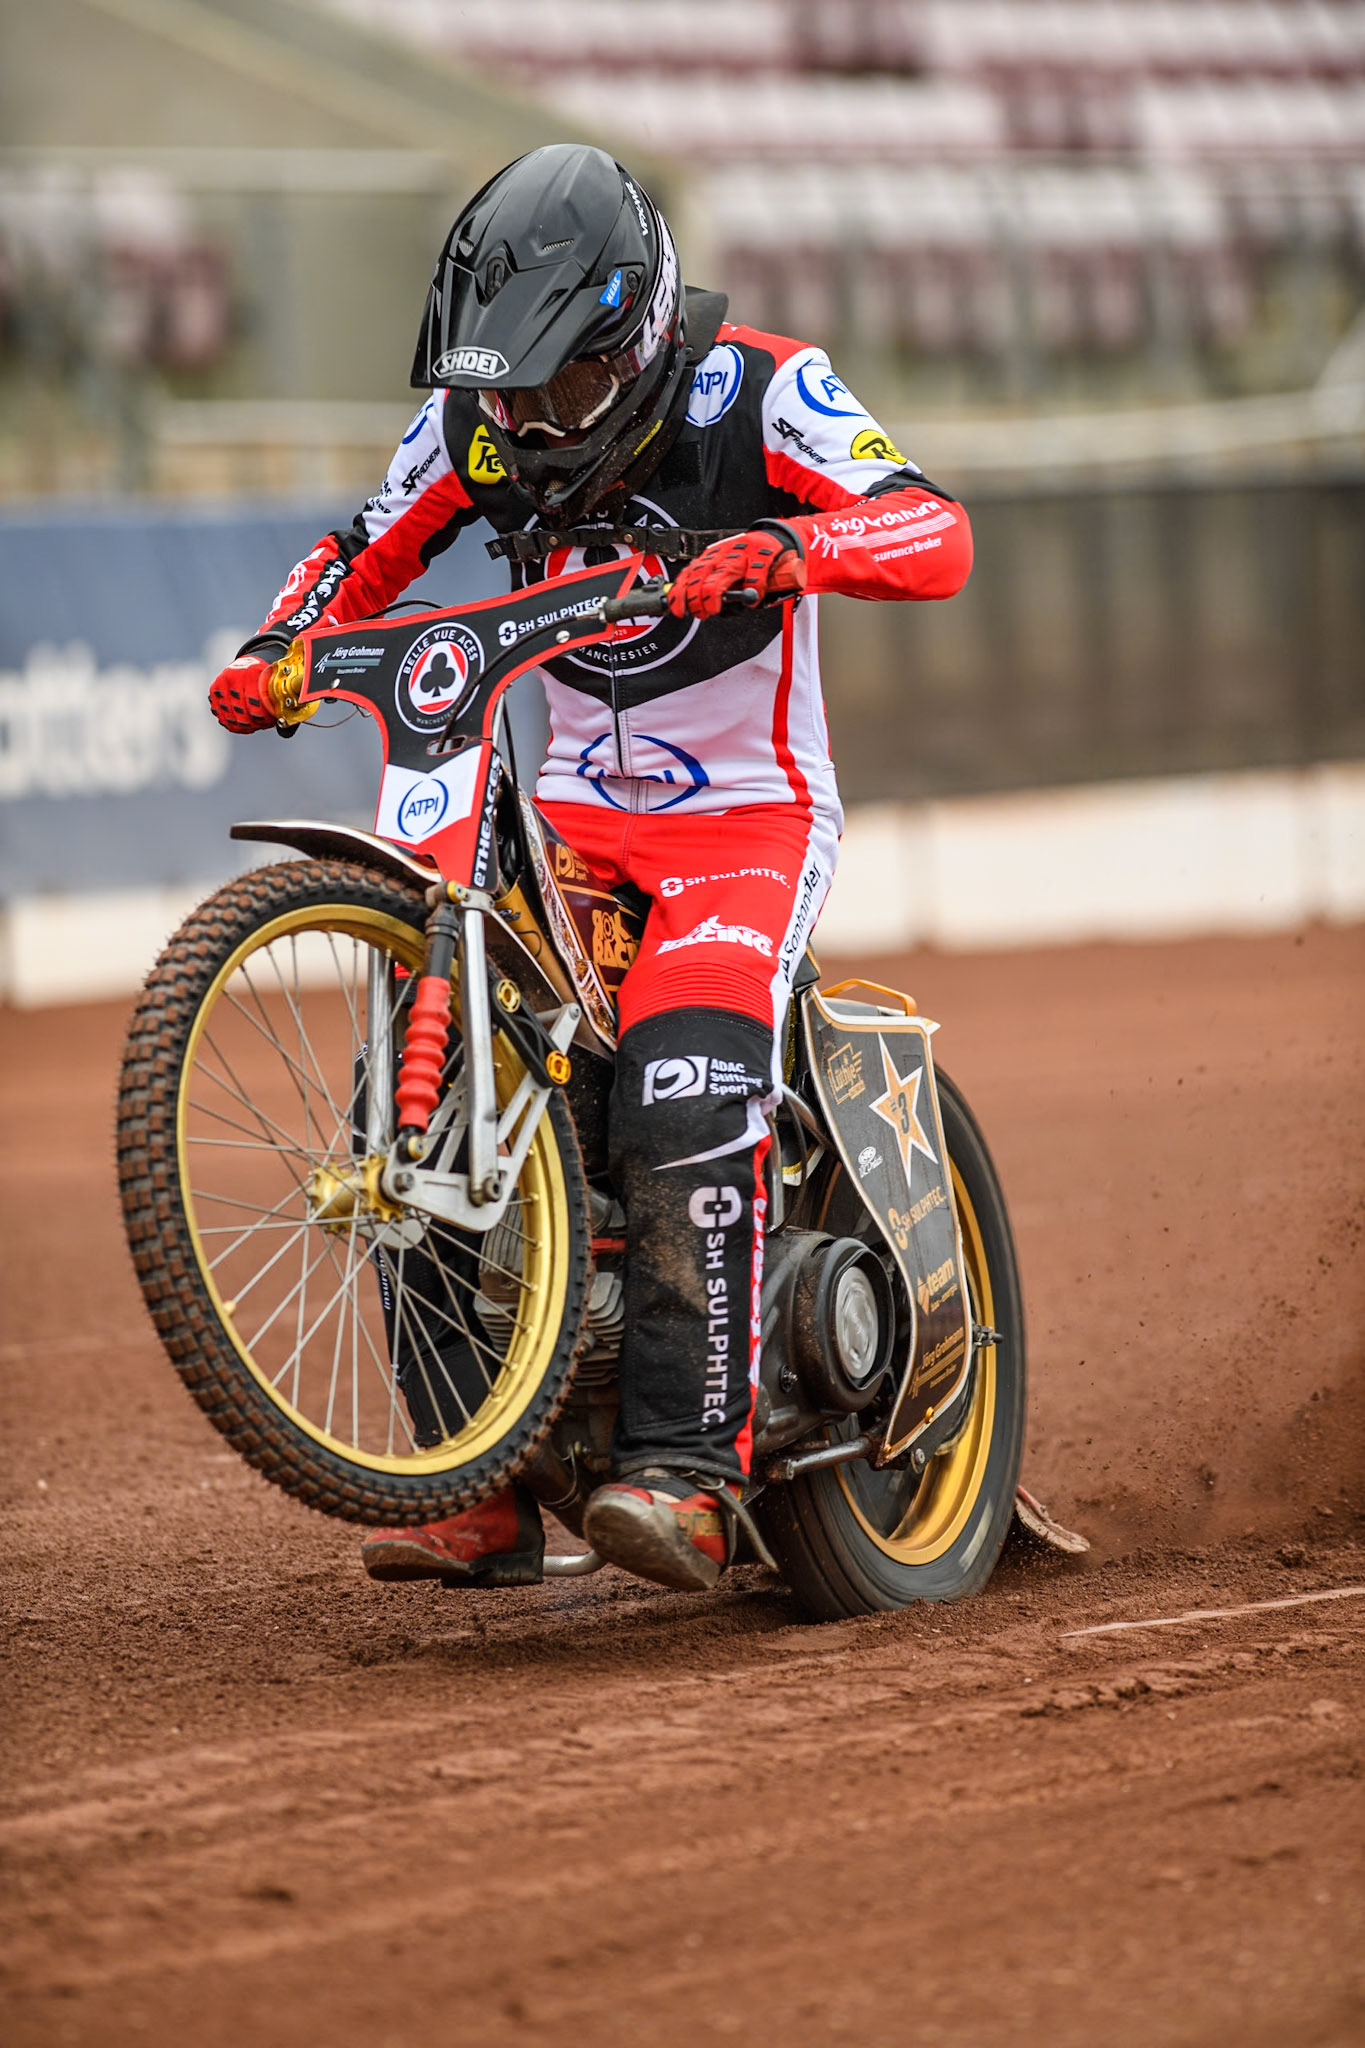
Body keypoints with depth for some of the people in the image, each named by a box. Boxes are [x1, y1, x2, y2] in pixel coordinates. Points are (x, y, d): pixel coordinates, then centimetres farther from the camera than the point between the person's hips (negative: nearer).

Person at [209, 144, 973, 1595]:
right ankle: (484, 1485, -7)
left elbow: (936, 538, -24)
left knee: (686, 1102, -30)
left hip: (749, 814, -5)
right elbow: (370, 553, 15)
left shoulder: (753, 389, -13)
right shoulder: (476, 418, 3)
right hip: (571, 808, 5)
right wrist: (275, 652, -6)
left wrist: (780, 547, -43)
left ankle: (686, 1472, -29)